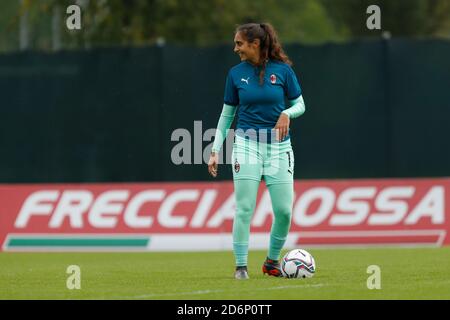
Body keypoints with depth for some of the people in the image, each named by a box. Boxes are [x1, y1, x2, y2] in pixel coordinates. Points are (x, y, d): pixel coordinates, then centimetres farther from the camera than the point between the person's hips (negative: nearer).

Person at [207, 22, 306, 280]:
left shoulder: (282, 70, -2)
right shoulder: (236, 73, 2)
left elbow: (300, 105, 6)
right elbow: (227, 114, 9)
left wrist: (287, 114, -16)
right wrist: (216, 150, 6)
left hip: (278, 146, 0)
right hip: (247, 143, 0)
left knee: (284, 210, -4)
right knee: (245, 208, -6)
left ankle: (272, 262, 16)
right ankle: (241, 266, 2)